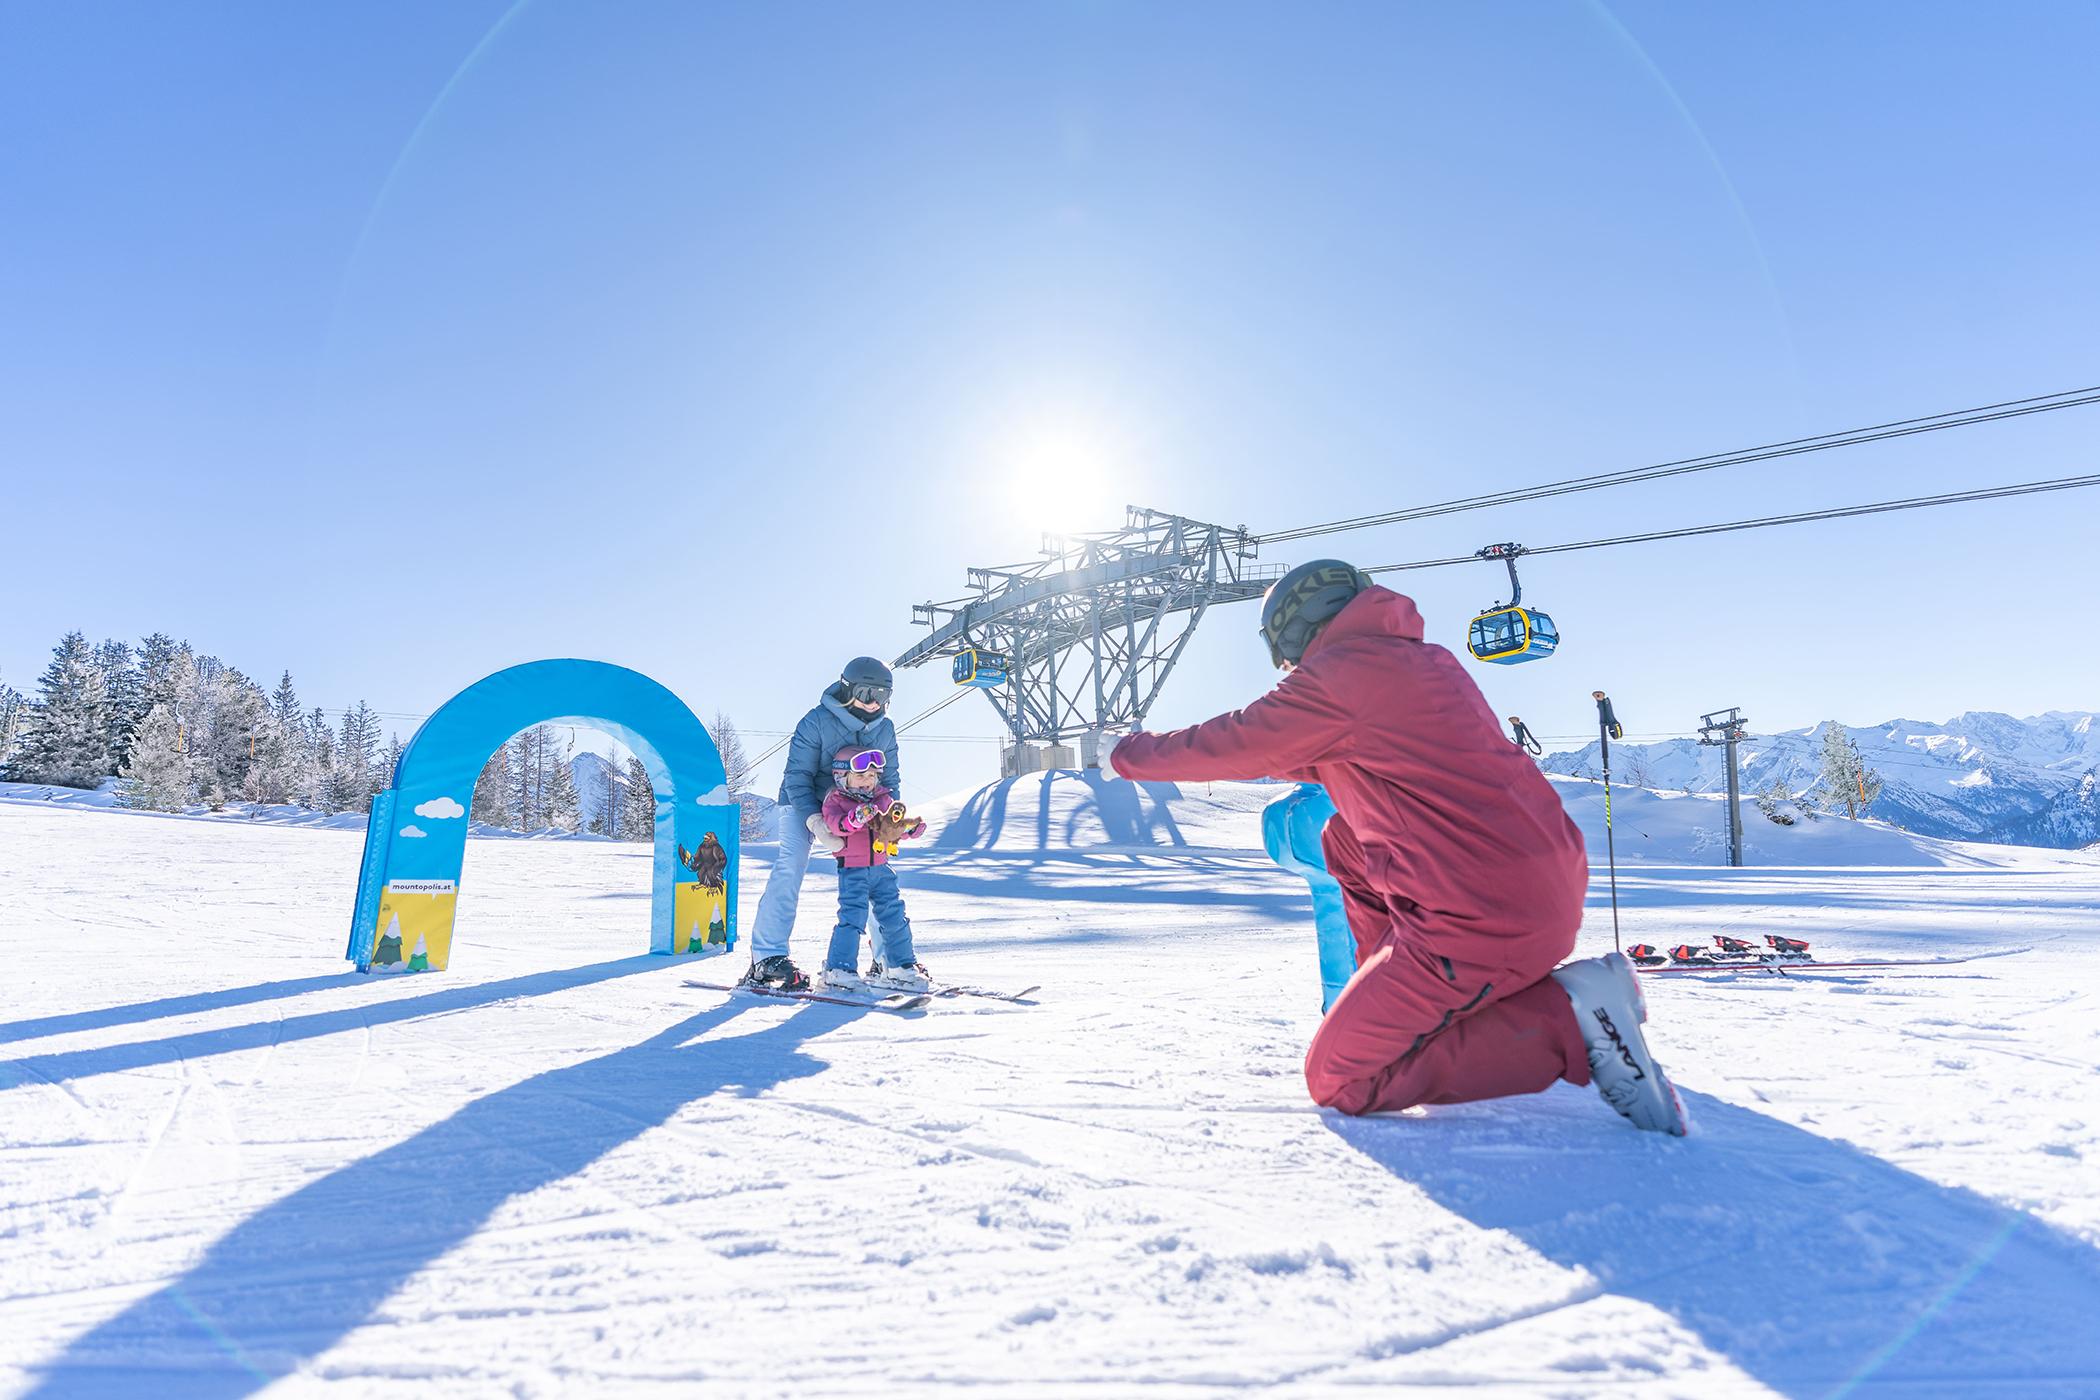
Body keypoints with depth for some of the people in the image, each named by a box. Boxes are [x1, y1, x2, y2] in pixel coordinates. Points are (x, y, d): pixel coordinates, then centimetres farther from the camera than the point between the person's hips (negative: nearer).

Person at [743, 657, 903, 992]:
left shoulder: (885, 730, -4)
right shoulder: (816, 722, -19)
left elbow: (889, 779, 4)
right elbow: (797, 777, -21)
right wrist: (815, 822, -34)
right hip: (804, 805, -4)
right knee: (791, 863, -25)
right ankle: (767, 957, -22)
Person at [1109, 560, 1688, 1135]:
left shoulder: (1337, 672, -7)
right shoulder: (1422, 659, 19)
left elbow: (1234, 744, 3)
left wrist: (1139, 754, 20)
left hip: (1483, 920, -9)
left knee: (1336, 1080, 1)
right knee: (1344, 838, 23)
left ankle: (1565, 1016, -7)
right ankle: (1402, 993, 19)